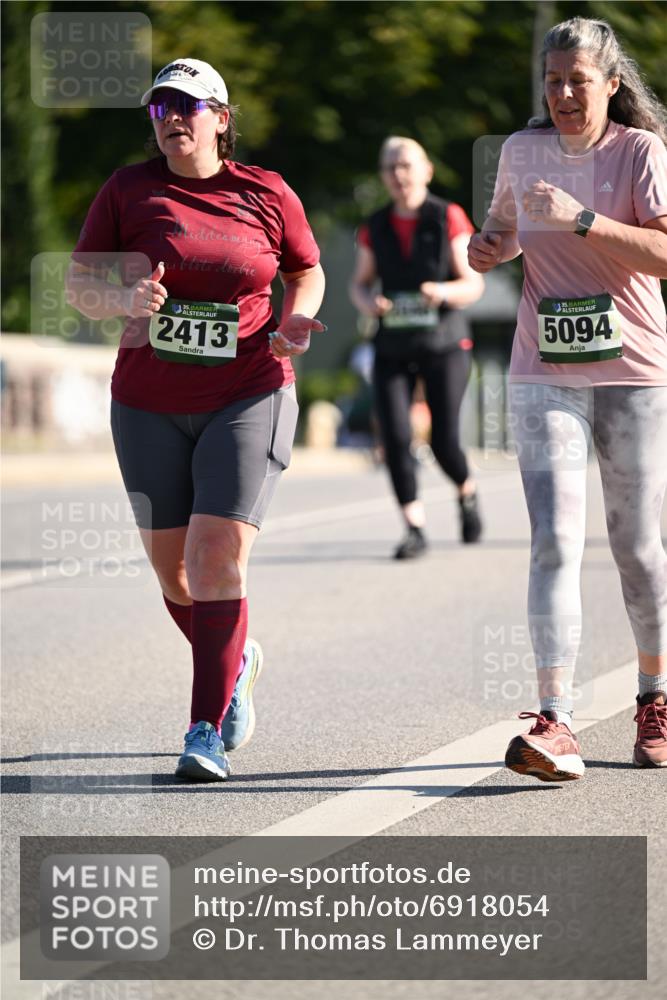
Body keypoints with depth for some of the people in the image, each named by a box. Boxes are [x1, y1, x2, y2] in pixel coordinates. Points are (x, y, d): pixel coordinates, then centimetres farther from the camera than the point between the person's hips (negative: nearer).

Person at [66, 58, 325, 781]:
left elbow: (307, 271, 16)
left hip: (248, 397, -2)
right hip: (150, 406, 2)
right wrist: (124, 298, -19)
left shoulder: (266, 194, 1)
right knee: (173, 573, 10)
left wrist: (294, 320, -6)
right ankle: (237, 661, 41)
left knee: (217, 560, -16)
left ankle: (207, 732, -12)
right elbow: (78, 282, 3)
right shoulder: (129, 190, 2)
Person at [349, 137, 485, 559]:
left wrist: (444, 292, -25)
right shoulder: (376, 227, 5)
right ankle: (415, 528, -4)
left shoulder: (448, 218, -4)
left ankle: (468, 494, 28)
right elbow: (360, 282, 14)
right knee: (396, 437, -11)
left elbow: (474, 284, -4)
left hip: (445, 345, -3)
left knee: (445, 441, -5)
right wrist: (368, 302, -10)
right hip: (393, 348, 3)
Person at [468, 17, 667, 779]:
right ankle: (555, 728, -21)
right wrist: (489, 247, 3)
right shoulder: (521, 151, 7)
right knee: (555, 540, -12)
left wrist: (580, 220, -28)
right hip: (545, 376, 2)